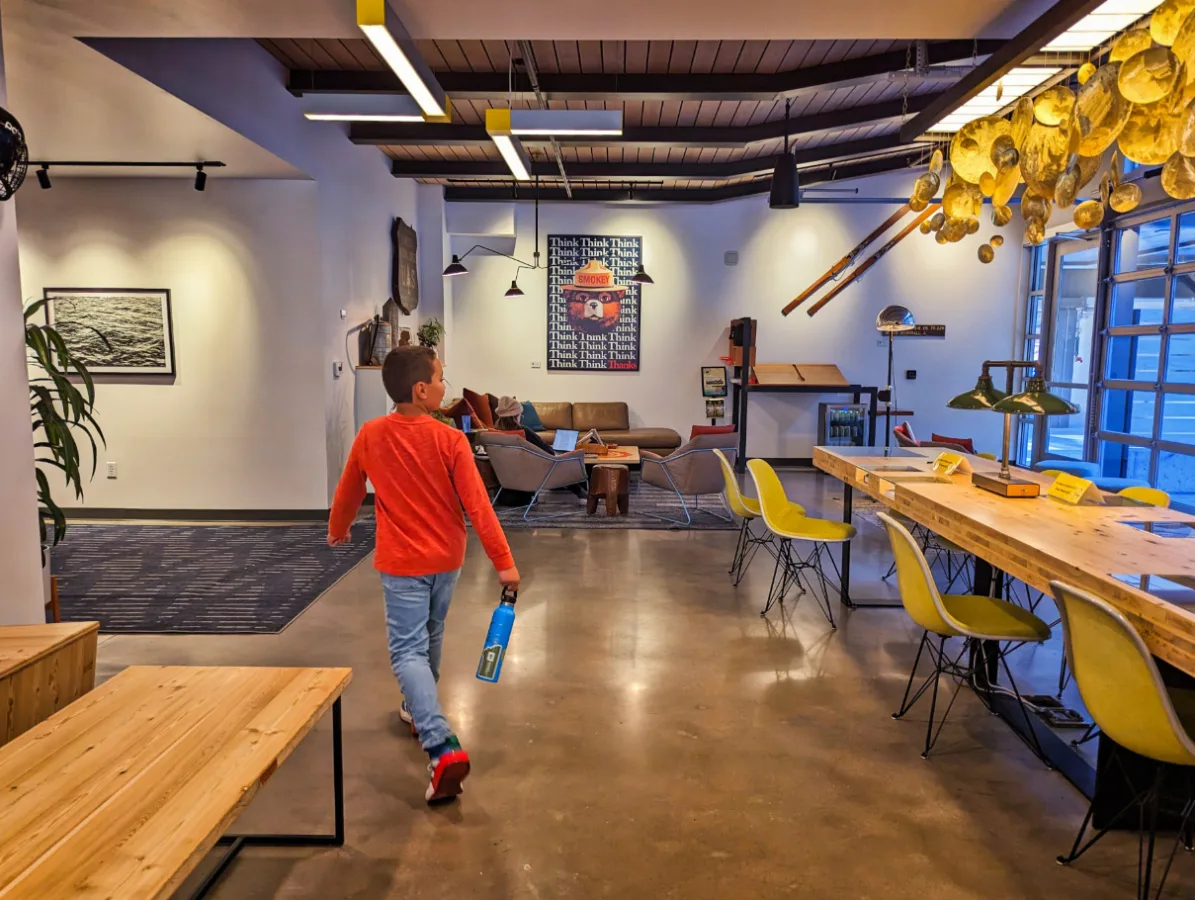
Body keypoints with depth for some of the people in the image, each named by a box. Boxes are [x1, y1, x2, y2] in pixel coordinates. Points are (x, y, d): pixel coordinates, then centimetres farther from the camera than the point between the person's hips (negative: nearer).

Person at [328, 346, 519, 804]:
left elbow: (348, 492, 7)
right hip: (446, 559, 2)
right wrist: (503, 561, -10)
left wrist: (337, 530, 26)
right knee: (429, 639, 22)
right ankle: (420, 711, 44)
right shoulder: (450, 440, -14)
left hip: (401, 563, -1)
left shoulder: (370, 436, -8)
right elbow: (477, 505, -16)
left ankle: (444, 748, -18)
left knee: (408, 651, -3)